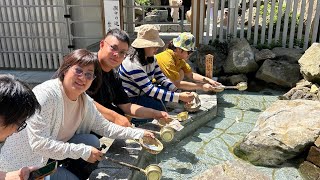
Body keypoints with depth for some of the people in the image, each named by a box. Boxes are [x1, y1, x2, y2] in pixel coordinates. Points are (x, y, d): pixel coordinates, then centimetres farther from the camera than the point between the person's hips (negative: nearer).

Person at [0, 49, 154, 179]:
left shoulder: (85, 101, -6)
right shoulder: (45, 94, -28)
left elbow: (105, 126, 0)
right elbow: (38, 143, -31)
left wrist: (139, 133, -8)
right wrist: (83, 151, -28)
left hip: (53, 154, 7)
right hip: (25, 164, -6)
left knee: (92, 142, -10)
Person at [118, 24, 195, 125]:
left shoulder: (151, 59, 0)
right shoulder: (133, 64, -28)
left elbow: (162, 79, -1)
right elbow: (150, 90, -31)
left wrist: (178, 91, -19)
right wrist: (179, 97, -34)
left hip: (141, 94, 9)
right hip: (128, 101, -8)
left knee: (168, 90, -12)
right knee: (158, 107, -28)